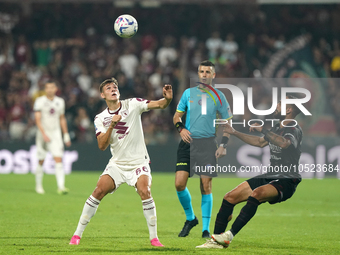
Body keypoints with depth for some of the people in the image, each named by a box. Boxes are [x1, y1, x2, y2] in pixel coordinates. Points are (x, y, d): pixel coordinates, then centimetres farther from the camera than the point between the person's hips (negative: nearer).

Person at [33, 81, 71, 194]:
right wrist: (44, 134, -24)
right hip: (43, 134, -2)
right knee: (41, 161, 5)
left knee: (59, 160, -10)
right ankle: (38, 185, 22)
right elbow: (37, 119, -13)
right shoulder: (40, 101, -6)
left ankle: (61, 186, -17)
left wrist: (66, 135, 17)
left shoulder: (60, 102, 7)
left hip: (56, 134, 2)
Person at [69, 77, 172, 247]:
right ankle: (78, 234, -2)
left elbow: (159, 105, -13)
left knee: (144, 191, -23)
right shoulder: (100, 118, 1)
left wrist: (167, 99, -36)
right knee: (98, 191, -12)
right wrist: (111, 126, -23)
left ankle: (154, 237, -13)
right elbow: (102, 146, -10)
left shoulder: (132, 105, -4)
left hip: (138, 161, -2)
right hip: (117, 163, 2)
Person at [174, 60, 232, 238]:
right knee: (179, 183, -8)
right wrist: (180, 128, -6)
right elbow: (177, 116, 15)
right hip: (188, 142, 2)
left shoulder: (218, 96, 4)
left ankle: (206, 228, 3)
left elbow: (228, 121, 9)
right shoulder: (188, 93, 9)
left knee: (206, 186, -6)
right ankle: (190, 218, 15)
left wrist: (223, 145, -2)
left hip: (207, 143, -2)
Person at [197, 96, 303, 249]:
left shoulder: (295, 130, -11)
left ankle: (229, 236, -37)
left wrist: (262, 130, -33)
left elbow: (284, 143, -34)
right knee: (230, 197, -1)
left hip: (286, 182, -9)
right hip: (270, 177, 9)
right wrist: (235, 133, 34)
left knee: (256, 193, -37)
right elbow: (260, 142, 35)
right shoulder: (277, 128, 18)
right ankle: (216, 240, 3)